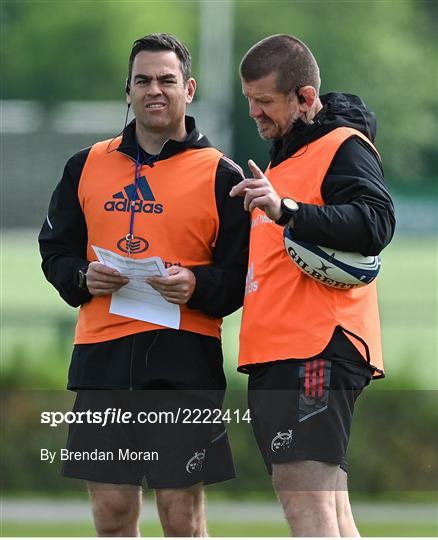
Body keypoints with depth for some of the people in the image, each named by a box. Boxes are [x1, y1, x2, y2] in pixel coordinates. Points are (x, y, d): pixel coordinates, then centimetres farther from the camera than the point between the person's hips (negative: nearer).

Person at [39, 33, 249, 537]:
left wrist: (197, 286, -17)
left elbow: (242, 276, 2)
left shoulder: (221, 176, 4)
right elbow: (55, 251, 17)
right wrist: (83, 278, -4)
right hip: (102, 357, 3)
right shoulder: (86, 167, 14)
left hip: (184, 358, -3)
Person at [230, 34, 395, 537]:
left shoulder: (344, 146, -5)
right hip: (277, 349, 10)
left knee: (304, 495, -19)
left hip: (316, 348, -10)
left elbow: (376, 224, -22)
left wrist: (286, 210, -33)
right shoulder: (286, 154, 25)